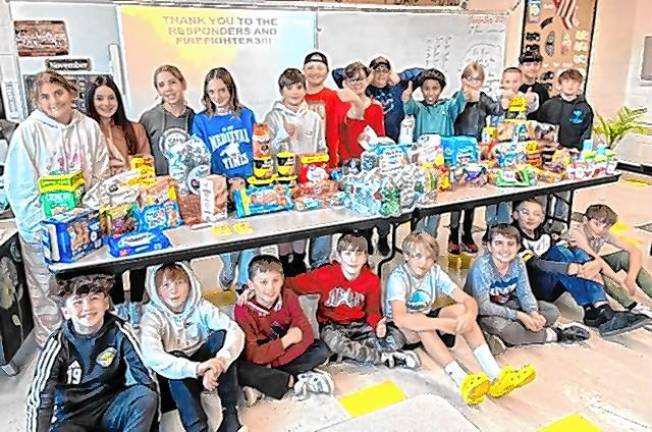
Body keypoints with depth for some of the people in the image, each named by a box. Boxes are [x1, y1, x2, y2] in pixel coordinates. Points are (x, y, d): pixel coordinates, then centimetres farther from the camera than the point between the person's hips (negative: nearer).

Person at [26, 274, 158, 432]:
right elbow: (38, 398, -12)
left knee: (146, 397, -29)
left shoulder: (118, 331, -11)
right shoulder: (59, 343, -12)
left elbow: (145, 374, -13)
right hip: (72, 417, -1)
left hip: (112, 407, 1)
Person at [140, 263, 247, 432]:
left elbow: (236, 332, -24)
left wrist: (219, 363, -43)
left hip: (208, 371, 2)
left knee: (221, 335, -24)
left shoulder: (200, 306, -10)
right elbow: (151, 356, -34)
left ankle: (230, 415, -24)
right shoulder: (152, 316, -15)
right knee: (174, 357, -32)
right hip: (178, 379, -1)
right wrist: (196, 368, -46)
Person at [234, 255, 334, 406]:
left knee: (321, 350, -18)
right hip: (259, 361, -3)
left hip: (287, 356, 3)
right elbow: (252, 355, -22)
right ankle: (297, 381, -21)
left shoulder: (288, 297, -12)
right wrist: (286, 340, -28)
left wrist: (273, 364, -25)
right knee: (239, 370, -34)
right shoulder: (243, 310, -20)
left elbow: (307, 333, -17)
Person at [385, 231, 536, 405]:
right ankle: (463, 381, -46)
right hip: (401, 330, -5)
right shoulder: (398, 277, -24)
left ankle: (495, 376, -30)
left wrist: (469, 315, -39)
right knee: (420, 320, -38)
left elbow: (468, 299, -14)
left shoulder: (435, 272, -8)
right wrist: (440, 323, -46)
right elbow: (399, 318, -41)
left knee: (461, 309, -21)